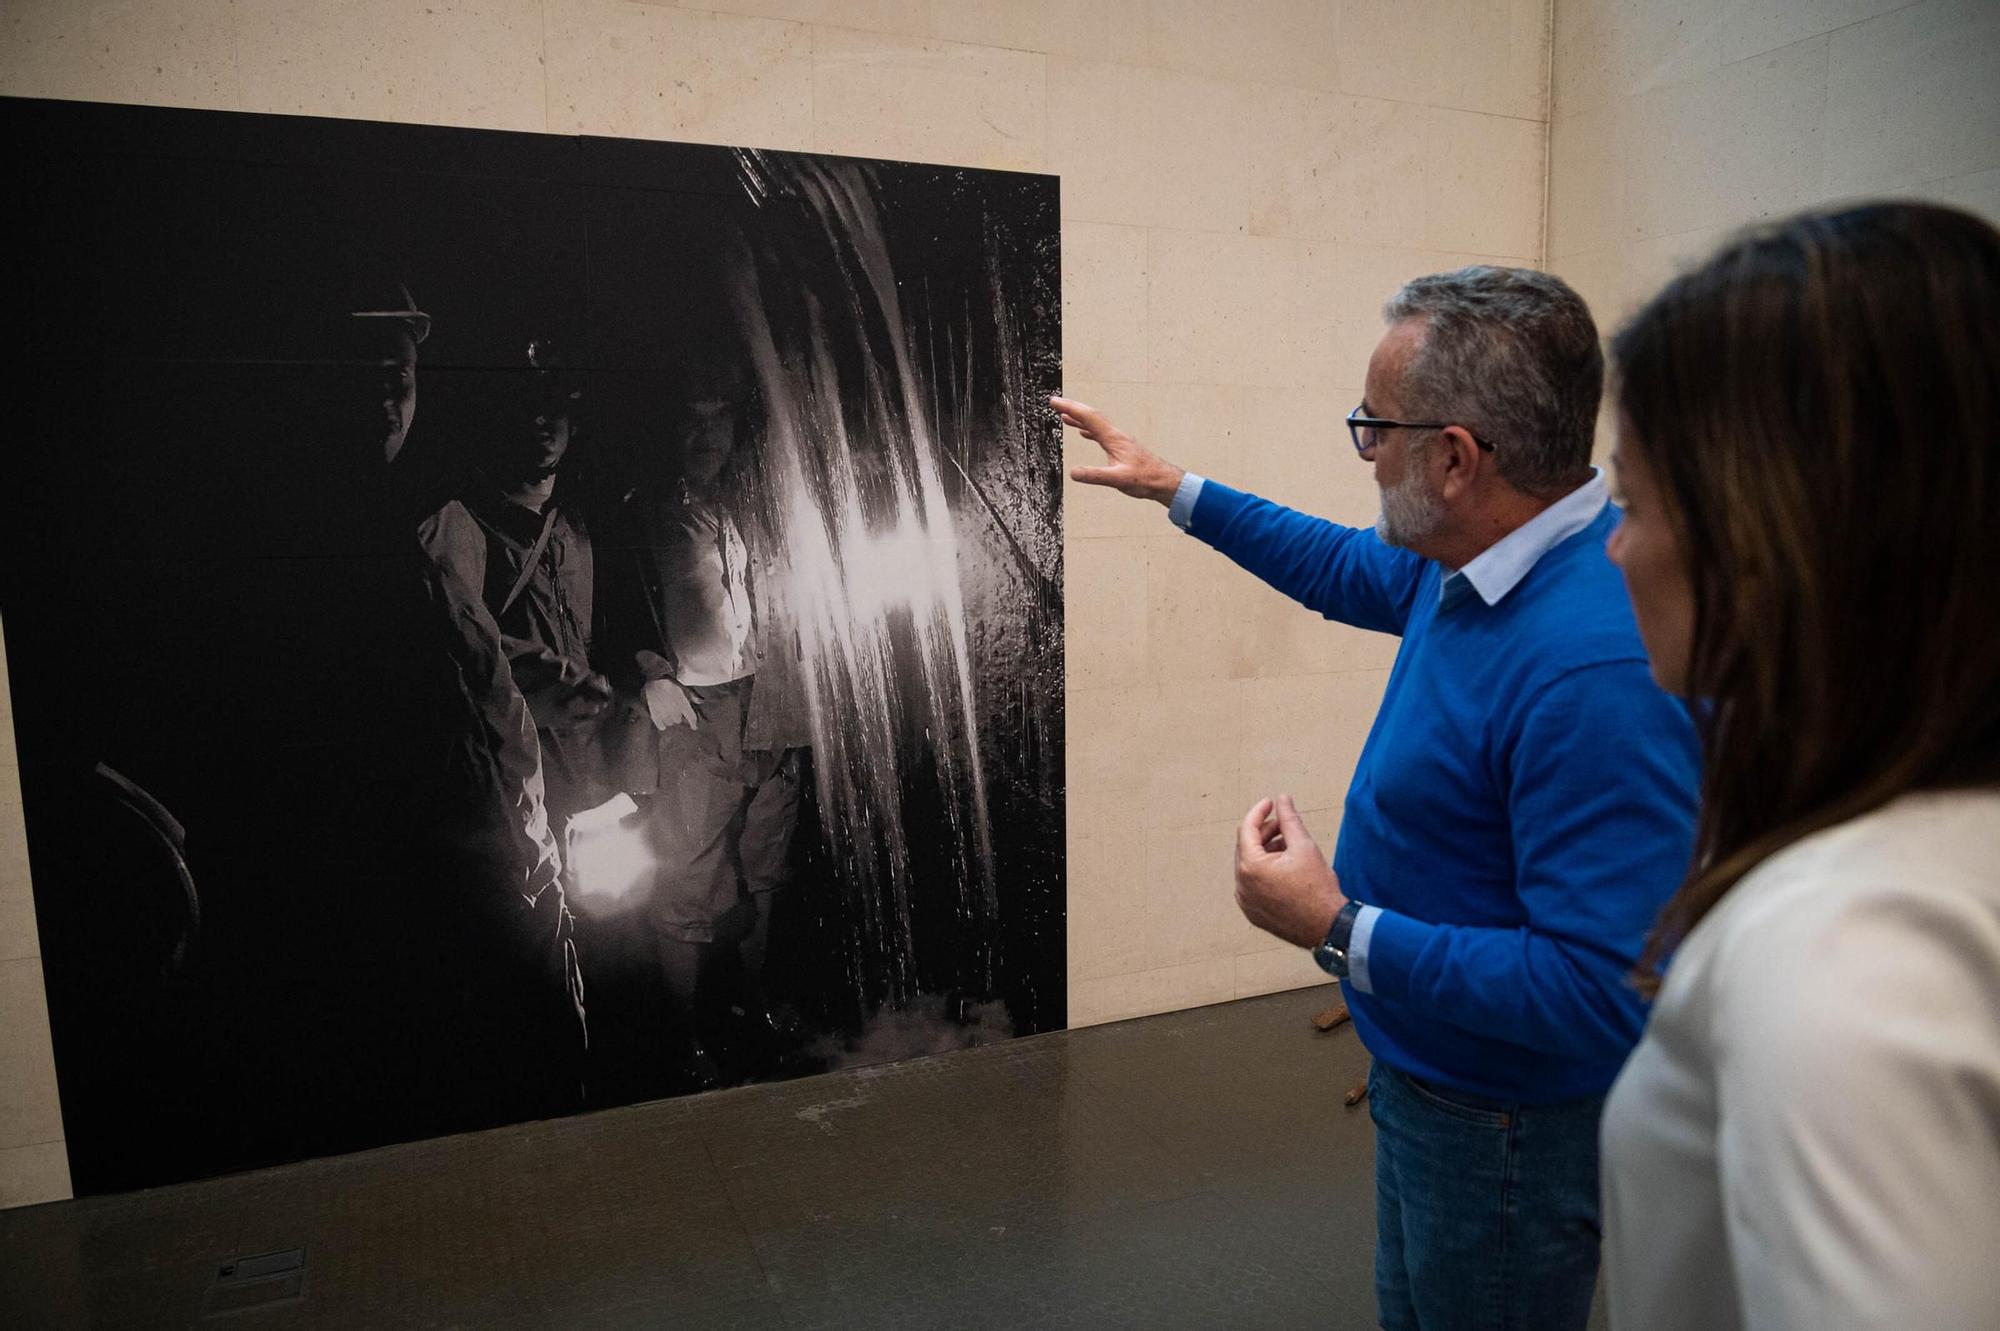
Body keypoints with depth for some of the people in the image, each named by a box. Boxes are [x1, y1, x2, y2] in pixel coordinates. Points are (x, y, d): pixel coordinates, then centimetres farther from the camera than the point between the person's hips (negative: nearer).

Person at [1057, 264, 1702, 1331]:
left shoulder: (1596, 668, -36)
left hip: (1506, 1139, -9)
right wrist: (1174, 487, 17)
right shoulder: (1482, 560, -6)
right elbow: (1354, 570, 15)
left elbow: (1603, 995, -35)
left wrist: (1338, 930, -29)